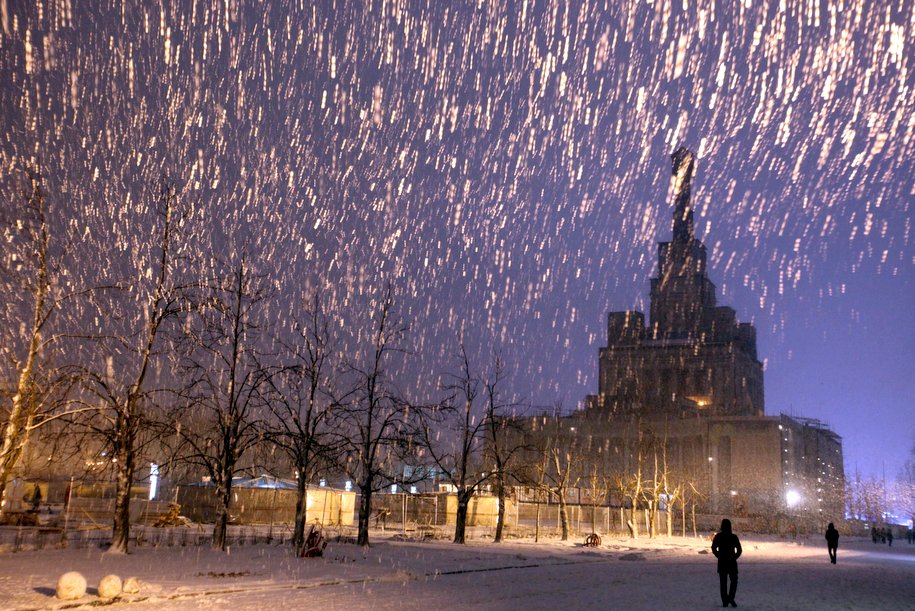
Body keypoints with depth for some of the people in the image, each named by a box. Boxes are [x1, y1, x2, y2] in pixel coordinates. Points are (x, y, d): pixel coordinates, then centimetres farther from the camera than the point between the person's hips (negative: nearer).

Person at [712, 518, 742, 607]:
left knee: (723, 582, 7)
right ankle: (731, 598, -6)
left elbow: (713, 549, 0)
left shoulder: (718, 537, -2)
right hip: (732, 562, -1)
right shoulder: (734, 537, -5)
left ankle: (725, 601, 3)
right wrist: (734, 557, 8)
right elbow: (739, 550, -5)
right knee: (734, 581, 10)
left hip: (721, 562, 2)